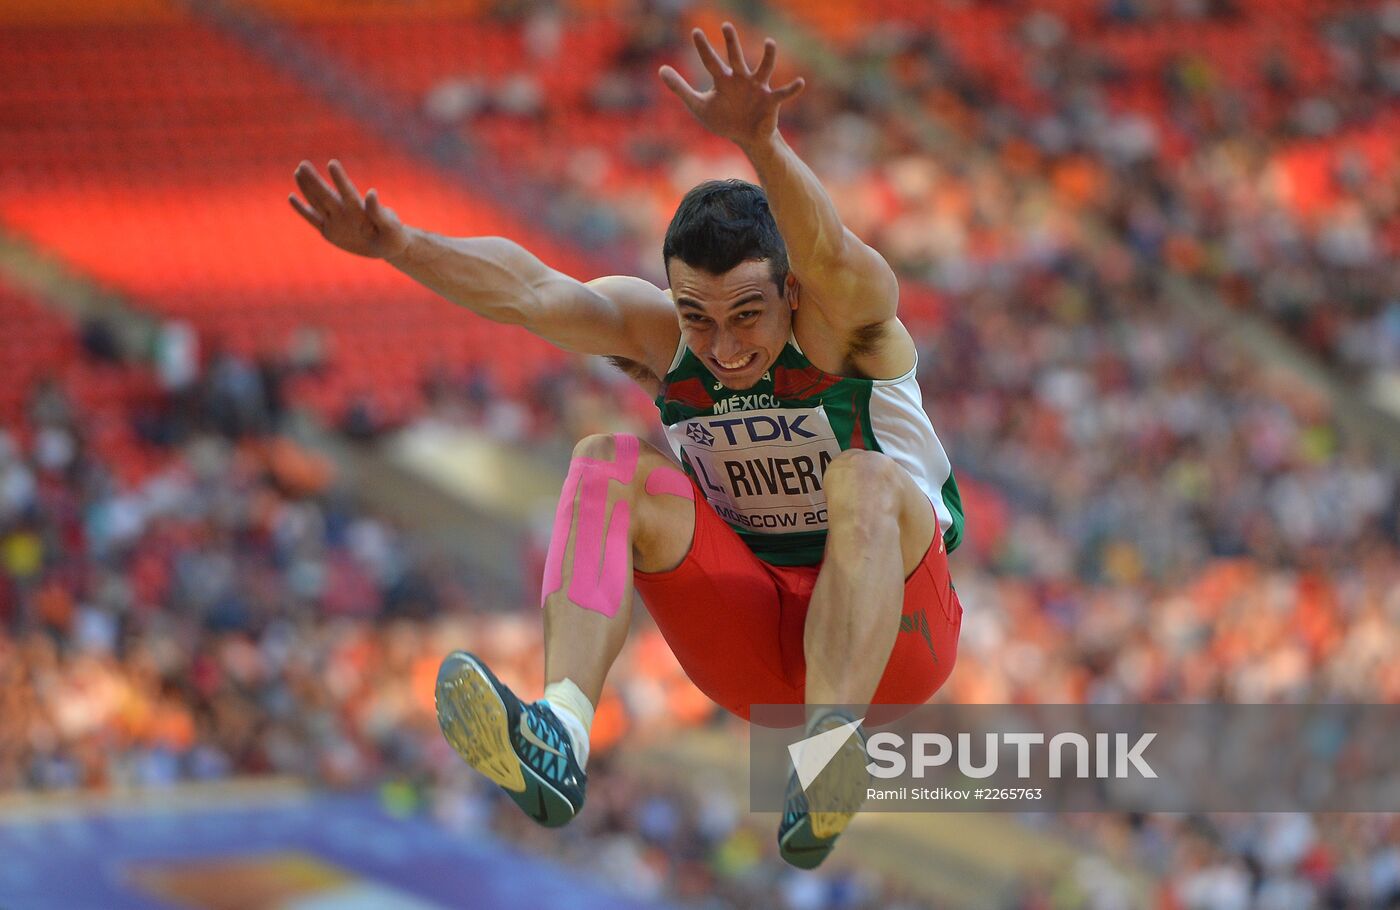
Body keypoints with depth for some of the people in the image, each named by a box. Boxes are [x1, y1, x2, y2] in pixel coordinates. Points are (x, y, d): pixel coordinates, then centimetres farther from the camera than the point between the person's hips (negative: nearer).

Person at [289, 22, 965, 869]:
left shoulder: (842, 317, -18)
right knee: (609, 464, -18)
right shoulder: (656, 330, -7)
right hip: (749, 635, 4)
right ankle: (560, 735, -39)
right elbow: (526, 290, -25)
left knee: (864, 482, -34)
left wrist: (759, 141, -64)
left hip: (892, 628, -4)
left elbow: (827, 250, -42)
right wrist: (400, 245, -45)